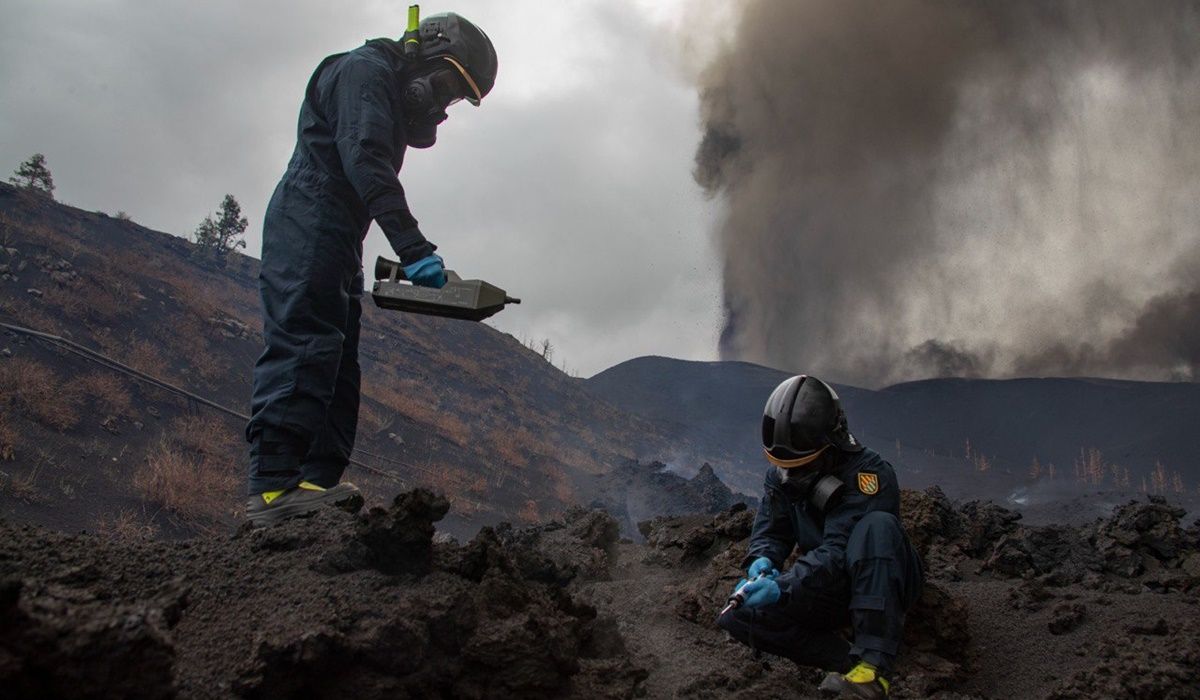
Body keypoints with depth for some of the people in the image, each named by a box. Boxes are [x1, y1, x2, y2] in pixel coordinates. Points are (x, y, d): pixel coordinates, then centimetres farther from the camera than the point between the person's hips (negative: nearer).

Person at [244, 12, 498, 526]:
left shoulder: (398, 98, 26)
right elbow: (364, 161, -20)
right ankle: (273, 487, -24)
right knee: (303, 344, -18)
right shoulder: (365, 69, -6)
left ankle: (319, 484, 1)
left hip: (336, 242, 11)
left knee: (338, 366, 4)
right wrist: (413, 248, -28)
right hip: (306, 227, -10)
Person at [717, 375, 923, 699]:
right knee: (737, 616, -17)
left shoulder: (867, 473, -23)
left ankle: (873, 663, -39)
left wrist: (783, 586, -43)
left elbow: (839, 551, -31)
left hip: (880, 584, -5)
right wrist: (762, 562, -24)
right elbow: (770, 532, 0)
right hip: (831, 591, 5)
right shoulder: (780, 475, -1)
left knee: (877, 525, -38)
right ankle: (847, 661, -24)